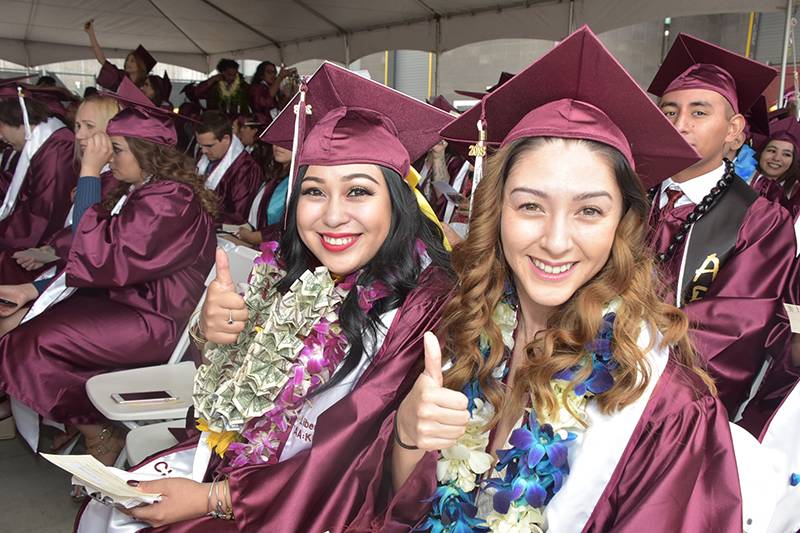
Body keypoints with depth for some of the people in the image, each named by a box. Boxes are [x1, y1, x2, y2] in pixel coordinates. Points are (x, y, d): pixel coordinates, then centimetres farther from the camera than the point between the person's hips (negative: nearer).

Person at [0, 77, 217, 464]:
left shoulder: (169, 201, -22)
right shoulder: (140, 191, 10)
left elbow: (96, 258, -26)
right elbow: (102, 259, 15)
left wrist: (89, 173, -23)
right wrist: (36, 289, 8)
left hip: (155, 323, -10)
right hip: (129, 298, 10)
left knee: (34, 343, -14)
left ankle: (101, 439, 7)